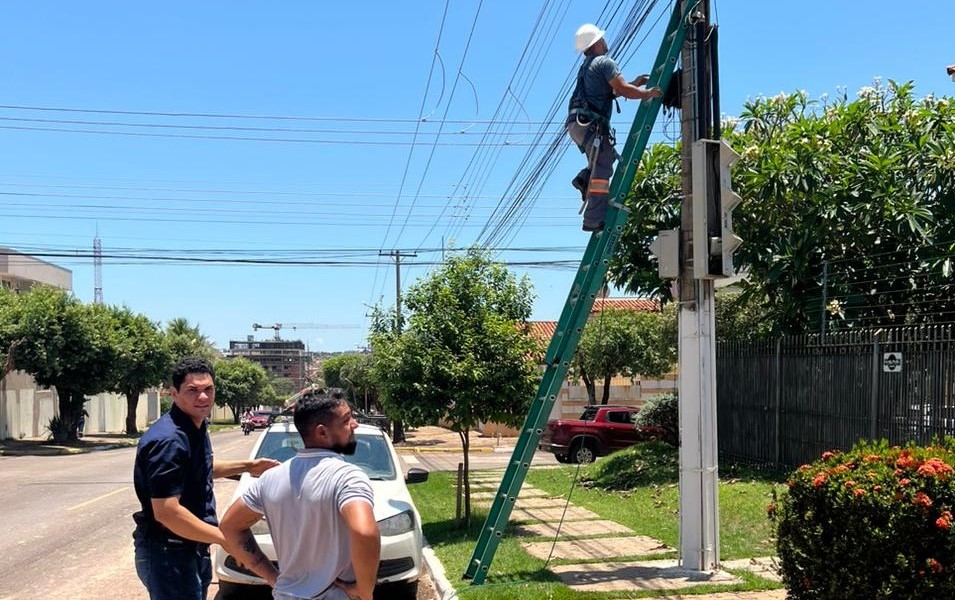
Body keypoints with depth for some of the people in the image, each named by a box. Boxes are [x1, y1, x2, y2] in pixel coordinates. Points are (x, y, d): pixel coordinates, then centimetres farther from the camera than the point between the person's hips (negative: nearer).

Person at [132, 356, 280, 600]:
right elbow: (166, 512, -30)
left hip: (193, 549, 10)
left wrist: (248, 466, 21)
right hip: (168, 553, -10)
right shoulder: (168, 440, -25)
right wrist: (226, 537, -25)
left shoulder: (196, 429, 6)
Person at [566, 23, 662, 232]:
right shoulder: (605, 63, -5)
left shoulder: (587, 67, 25)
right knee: (602, 170, -10)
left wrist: (635, 83, 25)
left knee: (608, 156, 25)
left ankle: (584, 179, 2)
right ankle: (595, 220, -15)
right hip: (590, 124, -9)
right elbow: (623, 90, -12)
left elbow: (612, 90, 29)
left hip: (577, 123, 9)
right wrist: (648, 93, -1)